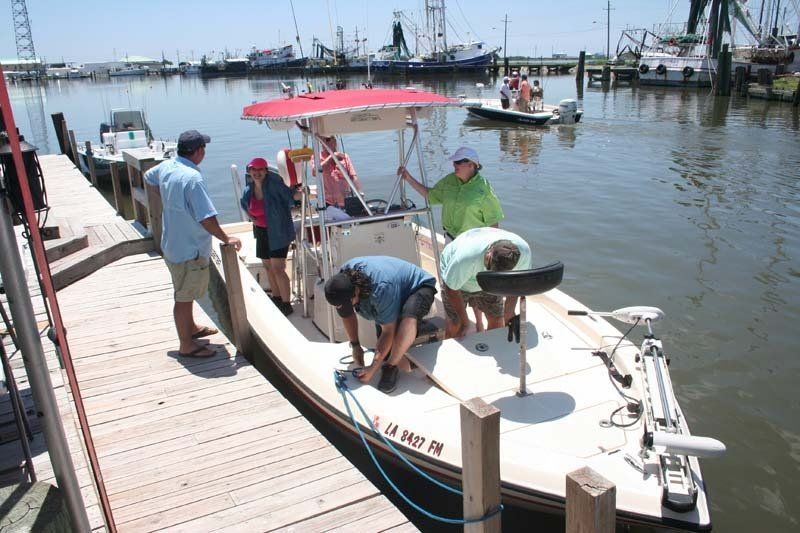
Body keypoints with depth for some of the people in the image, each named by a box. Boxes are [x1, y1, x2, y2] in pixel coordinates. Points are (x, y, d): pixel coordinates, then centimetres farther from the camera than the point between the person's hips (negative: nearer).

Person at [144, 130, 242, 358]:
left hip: (172, 244, 9)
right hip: (189, 250, -9)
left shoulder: (166, 166, 1)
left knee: (186, 293, 25)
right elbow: (206, 218, -30)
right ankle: (186, 345, 16)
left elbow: (148, 179, 24)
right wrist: (226, 239, -18)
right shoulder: (192, 178, -27)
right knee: (185, 297, 3)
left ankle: (190, 328, 43)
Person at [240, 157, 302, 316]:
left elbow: (291, 195, -17)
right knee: (268, 267, 17)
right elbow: (244, 204, 21)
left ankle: (286, 304, 4)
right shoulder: (249, 190, 2)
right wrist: (251, 217, 7)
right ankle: (276, 298, 34)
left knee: (278, 269, -8)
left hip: (278, 232, -7)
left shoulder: (273, 184, -16)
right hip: (261, 232, 7)